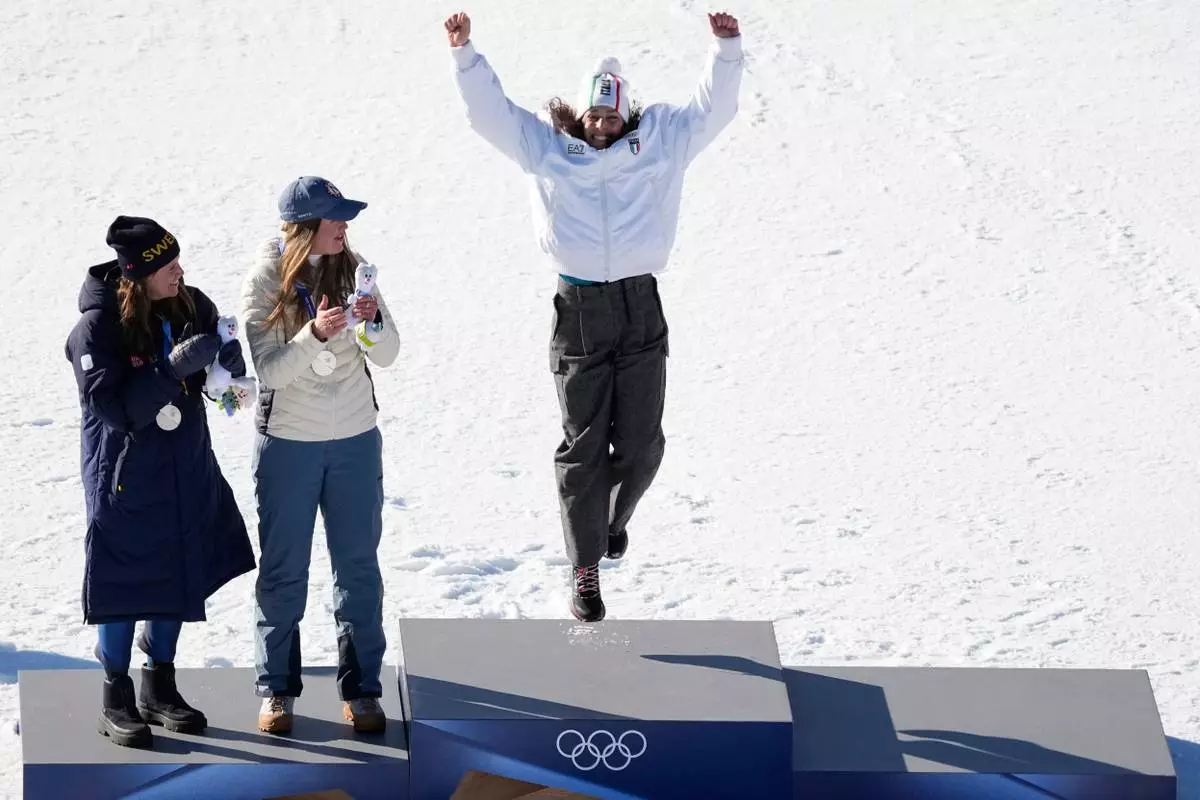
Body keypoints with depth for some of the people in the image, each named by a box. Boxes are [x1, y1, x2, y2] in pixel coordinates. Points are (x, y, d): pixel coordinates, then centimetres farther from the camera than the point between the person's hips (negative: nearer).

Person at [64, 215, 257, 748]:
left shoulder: (191, 307, -4)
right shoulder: (98, 326, -20)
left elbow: (219, 372, 9)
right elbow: (114, 407, -25)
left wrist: (229, 360, -15)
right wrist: (174, 368, -33)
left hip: (185, 473, 6)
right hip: (125, 477, -6)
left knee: (177, 578, 15)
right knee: (123, 584, 3)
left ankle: (160, 688, 31)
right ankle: (117, 703, 17)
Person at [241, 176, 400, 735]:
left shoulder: (353, 268, -2)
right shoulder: (265, 281, -12)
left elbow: (386, 356, -2)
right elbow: (268, 370, -16)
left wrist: (373, 320, -23)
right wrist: (315, 334, -32)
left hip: (356, 439, 3)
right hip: (286, 440, -3)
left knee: (359, 564, 7)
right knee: (282, 568, 6)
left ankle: (361, 687, 15)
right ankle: (276, 688, 16)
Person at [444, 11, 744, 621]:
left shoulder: (659, 141, 7)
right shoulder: (545, 148, 4)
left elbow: (711, 109, 5)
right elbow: (490, 110, 1)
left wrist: (726, 50, -9)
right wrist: (465, 54, -11)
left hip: (641, 308, 2)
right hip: (578, 312, -1)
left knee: (641, 444, 6)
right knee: (584, 447, 0)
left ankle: (615, 515, 39)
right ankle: (586, 569, 7)